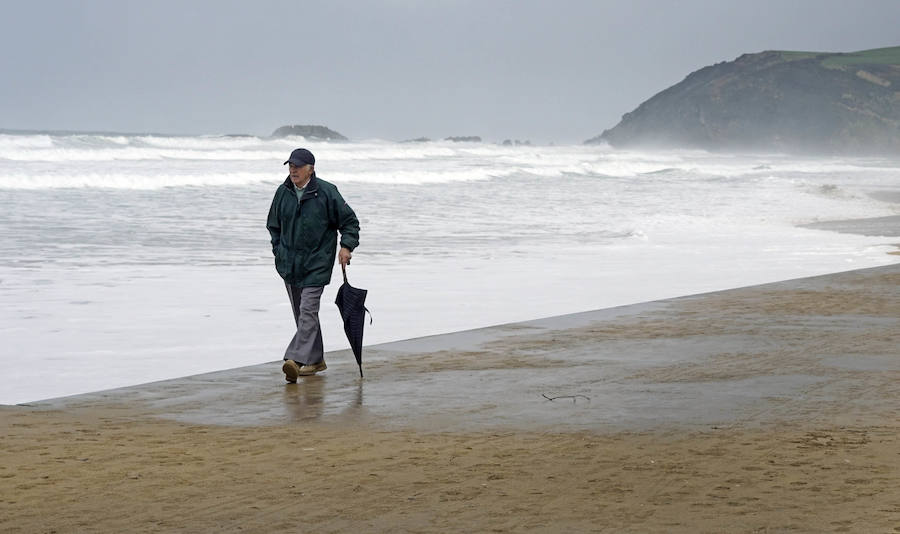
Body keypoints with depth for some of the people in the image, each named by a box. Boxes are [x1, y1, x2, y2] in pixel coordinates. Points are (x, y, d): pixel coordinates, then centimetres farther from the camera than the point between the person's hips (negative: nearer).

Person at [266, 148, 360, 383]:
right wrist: (279, 250, 11)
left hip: (316, 264, -6)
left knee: (308, 311, -15)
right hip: (289, 264, 6)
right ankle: (315, 360, 23)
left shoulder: (326, 192, -8)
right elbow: (273, 224, 21)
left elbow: (349, 221, 1)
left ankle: (295, 359, -24)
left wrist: (347, 246, -10)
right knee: (301, 313, 11)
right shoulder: (283, 193, 5)